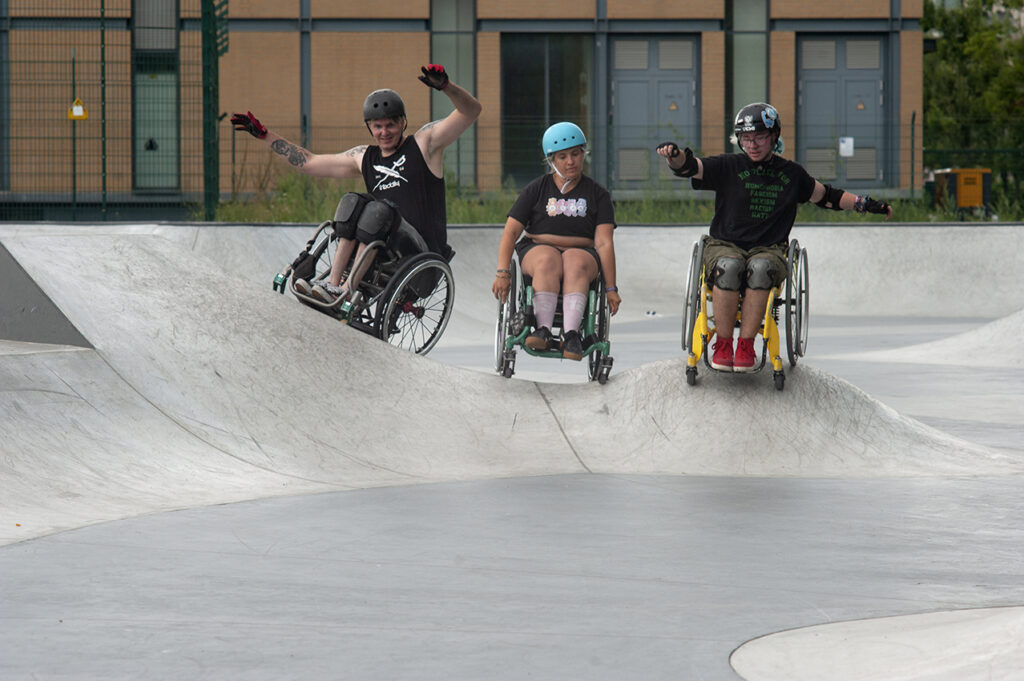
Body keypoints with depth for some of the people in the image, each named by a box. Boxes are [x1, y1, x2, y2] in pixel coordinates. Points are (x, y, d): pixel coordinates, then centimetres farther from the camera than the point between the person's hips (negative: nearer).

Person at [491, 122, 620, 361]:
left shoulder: (597, 195, 10)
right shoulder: (536, 190, 9)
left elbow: (604, 242, 0)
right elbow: (511, 232, 2)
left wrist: (611, 288, -8)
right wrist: (502, 272, -13)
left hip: (581, 252, 0)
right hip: (538, 249, 0)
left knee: (576, 264, -37)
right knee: (548, 263, -36)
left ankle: (571, 334, -53)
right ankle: (544, 330, -50)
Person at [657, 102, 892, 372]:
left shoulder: (791, 174, 13)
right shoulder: (728, 167, 5)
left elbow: (826, 196, 27)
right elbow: (690, 167, -9)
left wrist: (868, 205, 25)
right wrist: (674, 155, -32)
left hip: (769, 250, 1)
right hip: (725, 246, -1)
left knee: (760, 268, -36)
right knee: (729, 267, -37)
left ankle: (746, 346, -32)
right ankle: (723, 345, -27)